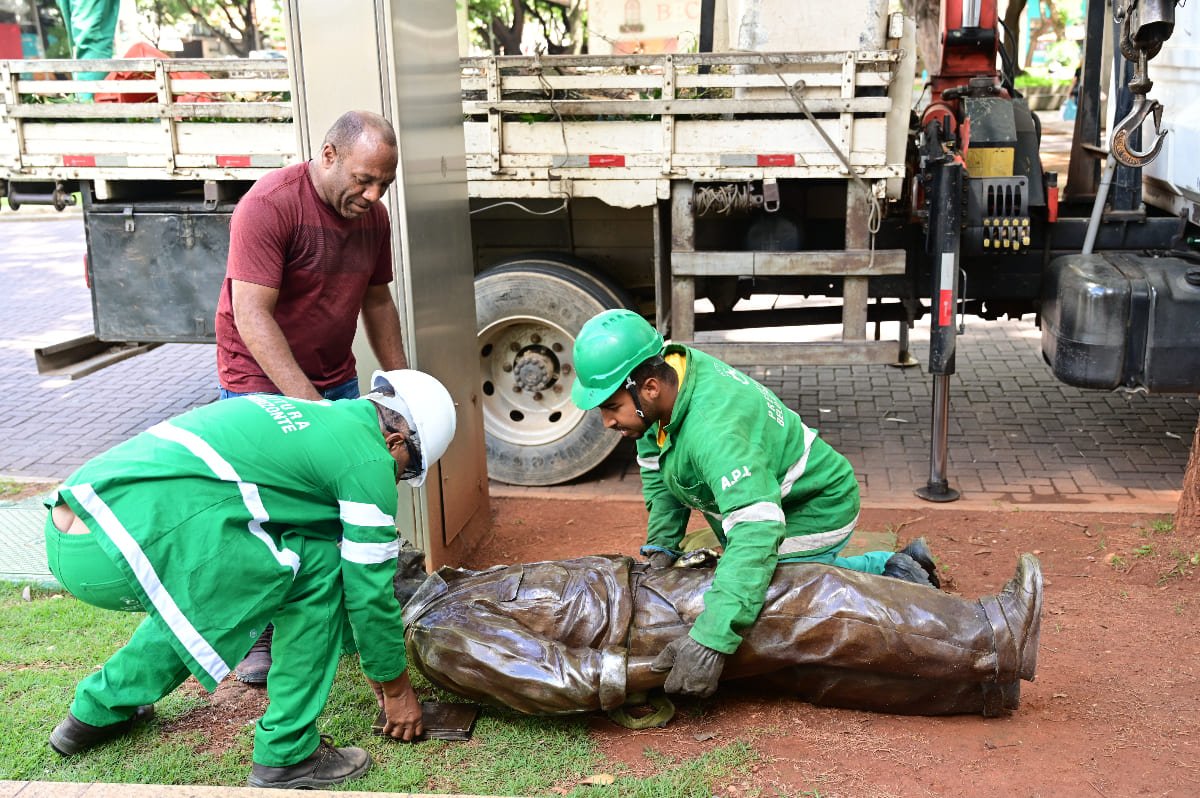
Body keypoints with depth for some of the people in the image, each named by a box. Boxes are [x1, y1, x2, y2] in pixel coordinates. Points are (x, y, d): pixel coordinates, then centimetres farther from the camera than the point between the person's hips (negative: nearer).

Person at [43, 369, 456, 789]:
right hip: (128, 541, -10)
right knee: (316, 565, 3)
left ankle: (96, 711, 43)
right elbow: (369, 588, 7)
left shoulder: (299, 412, 28)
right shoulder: (368, 459, 2)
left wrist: (369, 656, 44)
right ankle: (287, 753, 10)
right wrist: (397, 688, 24)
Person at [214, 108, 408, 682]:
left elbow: (377, 301, 13)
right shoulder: (268, 206, -22)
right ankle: (259, 637, 13)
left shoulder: (372, 215, 0)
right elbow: (253, 317, -27)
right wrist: (309, 403, -32)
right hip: (262, 382, -6)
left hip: (335, 379, 6)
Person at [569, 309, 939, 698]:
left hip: (814, 514, -10)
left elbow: (757, 531, -50)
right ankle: (898, 567, 30)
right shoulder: (670, 366, -12)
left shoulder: (713, 429, -40)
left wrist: (710, 639, -55)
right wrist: (660, 547, -5)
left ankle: (897, 581, 4)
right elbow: (656, 468, 3)